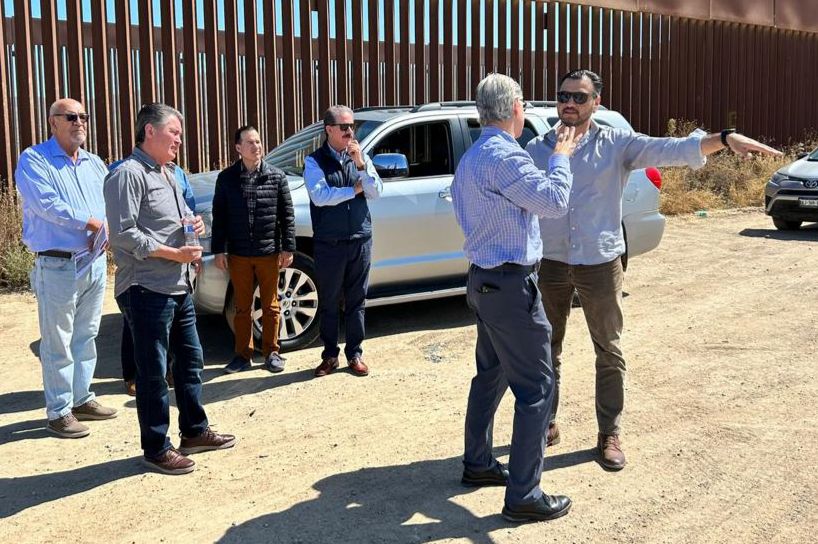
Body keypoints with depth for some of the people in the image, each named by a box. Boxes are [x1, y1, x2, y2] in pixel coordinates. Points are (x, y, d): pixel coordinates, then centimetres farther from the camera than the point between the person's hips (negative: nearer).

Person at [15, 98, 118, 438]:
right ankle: (58, 413, 8)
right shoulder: (34, 160, -6)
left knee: (86, 337, 15)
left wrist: (106, 233, -11)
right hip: (58, 266, -7)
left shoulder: (94, 164, 14)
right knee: (58, 344, -1)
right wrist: (91, 222, -17)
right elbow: (45, 203, -20)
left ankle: (81, 399, 27)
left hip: (95, 262, 7)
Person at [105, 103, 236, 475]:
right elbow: (124, 234, -20)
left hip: (179, 288, 10)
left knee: (190, 360, 17)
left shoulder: (166, 175, 18)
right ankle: (156, 449, 12)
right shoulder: (128, 174, -13)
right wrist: (174, 254, -18)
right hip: (146, 290, -10)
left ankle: (195, 431, 32)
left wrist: (194, 226, 4)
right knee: (153, 373, 0)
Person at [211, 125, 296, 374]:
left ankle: (271, 352, 20)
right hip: (238, 254, 1)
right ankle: (243, 354, 19)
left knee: (270, 306, 8)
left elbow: (287, 215, 2)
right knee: (242, 307, 9)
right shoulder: (227, 178, 1)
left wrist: (288, 247, -2)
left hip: (269, 253, 0)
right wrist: (218, 250, -1)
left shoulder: (276, 177, 0)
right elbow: (219, 216, 3)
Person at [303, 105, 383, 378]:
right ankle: (330, 356, 19)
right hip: (329, 244, -3)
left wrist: (361, 165, -16)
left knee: (356, 301, 10)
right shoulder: (314, 161, -5)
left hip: (360, 240, 3)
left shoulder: (360, 157, 6)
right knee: (328, 303, 7)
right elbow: (320, 196, -18)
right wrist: (355, 189, -10)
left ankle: (355, 354, 20)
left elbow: (376, 192, -2)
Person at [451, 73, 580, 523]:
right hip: (510, 284, -10)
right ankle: (523, 496, -1)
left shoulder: (471, 158, 13)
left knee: (491, 375, 20)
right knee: (536, 387, -5)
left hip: (484, 279, 10)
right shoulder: (504, 156, -19)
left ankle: (477, 463, 32)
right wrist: (560, 157, -3)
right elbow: (555, 201, -19)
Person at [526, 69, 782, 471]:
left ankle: (609, 434, 20)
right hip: (550, 264, 2)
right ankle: (545, 423, 30)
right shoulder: (536, 149, 2)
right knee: (545, 349, 12)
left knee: (609, 352, 6)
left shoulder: (616, 145, -3)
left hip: (600, 264, -1)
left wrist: (725, 138, -29)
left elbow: (669, 150, -15)